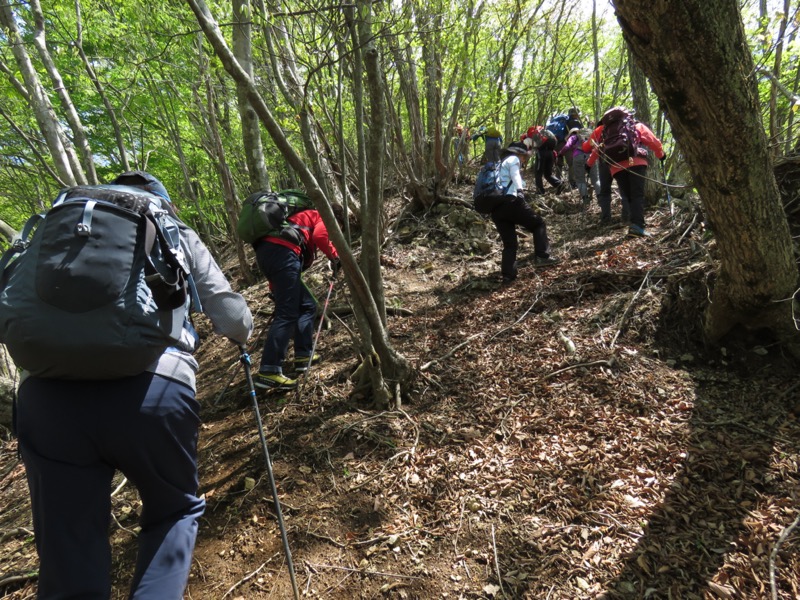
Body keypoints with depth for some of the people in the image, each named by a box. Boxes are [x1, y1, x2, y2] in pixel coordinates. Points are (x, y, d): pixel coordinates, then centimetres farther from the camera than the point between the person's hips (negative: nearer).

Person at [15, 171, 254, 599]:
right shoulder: (176, 233, 22)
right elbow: (234, 320, 19)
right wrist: (243, 334, 41)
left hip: (46, 392, 2)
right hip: (153, 388, -2)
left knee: (68, 566, 14)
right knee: (175, 511, 24)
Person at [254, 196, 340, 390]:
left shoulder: (301, 216, 40)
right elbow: (320, 236, -7)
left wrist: (275, 290, 34)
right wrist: (335, 256, 10)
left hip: (265, 252, 9)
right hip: (283, 253, -8)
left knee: (306, 306, 17)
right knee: (287, 314, -14)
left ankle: (303, 356, 17)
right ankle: (268, 372, -20)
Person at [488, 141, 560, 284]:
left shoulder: (500, 164, 35)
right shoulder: (513, 159, 10)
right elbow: (515, 175, -11)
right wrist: (520, 190, -28)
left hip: (495, 208, 8)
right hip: (510, 201, -8)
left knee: (509, 243, 12)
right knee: (539, 224, 7)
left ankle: (508, 275, 3)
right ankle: (542, 256, -5)